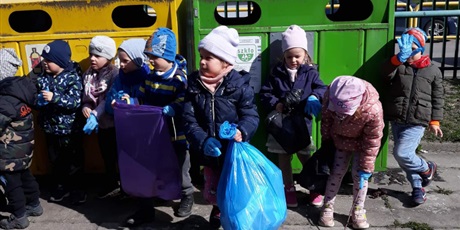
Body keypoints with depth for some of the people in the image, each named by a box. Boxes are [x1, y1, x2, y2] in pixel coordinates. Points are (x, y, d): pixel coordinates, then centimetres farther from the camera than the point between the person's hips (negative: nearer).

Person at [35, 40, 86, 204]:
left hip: (69, 129, -5)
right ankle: (60, 187, 36)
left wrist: (54, 97, -32)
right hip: (50, 128, 6)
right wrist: (36, 99, -11)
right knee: (55, 160, 19)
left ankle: (76, 189, 25)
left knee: (74, 161, 9)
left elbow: (76, 102, -23)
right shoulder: (42, 76, 2)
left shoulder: (73, 78, -15)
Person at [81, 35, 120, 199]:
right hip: (101, 124, 6)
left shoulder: (114, 74, -15)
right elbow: (85, 96, 8)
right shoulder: (88, 74, 5)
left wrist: (95, 115, -30)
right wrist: (85, 108, -13)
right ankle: (111, 184, 38)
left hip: (114, 123, -6)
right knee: (107, 156, 20)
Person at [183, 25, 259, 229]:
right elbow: (189, 120, -8)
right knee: (212, 191, 23)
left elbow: (251, 116, -14)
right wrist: (203, 141, -24)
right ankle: (218, 208, 56)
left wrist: (241, 131, -36)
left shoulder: (239, 85, -14)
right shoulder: (194, 85, -5)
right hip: (209, 154, 4)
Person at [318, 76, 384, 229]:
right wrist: (325, 141, 3)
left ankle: (358, 211, 17)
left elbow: (372, 143, -25)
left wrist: (366, 168, -18)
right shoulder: (331, 94, -32)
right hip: (339, 139, 2)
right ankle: (327, 207, 16)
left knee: (359, 174, -3)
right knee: (336, 171, 1)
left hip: (362, 142, -2)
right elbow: (326, 119, -9)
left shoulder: (373, 111, -41)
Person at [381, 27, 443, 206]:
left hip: (417, 122, -3)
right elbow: (385, 73, -20)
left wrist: (435, 121, 4)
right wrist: (400, 57, -33)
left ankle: (427, 169, 16)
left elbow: (437, 98, 7)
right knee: (405, 156, 11)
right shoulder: (398, 66, 3)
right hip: (396, 120, 3)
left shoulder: (433, 70, 4)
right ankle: (418, 187, 30)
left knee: (401, 153, -14)